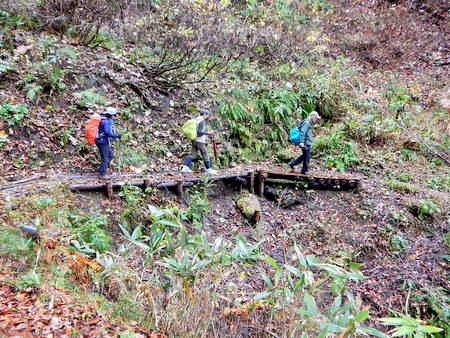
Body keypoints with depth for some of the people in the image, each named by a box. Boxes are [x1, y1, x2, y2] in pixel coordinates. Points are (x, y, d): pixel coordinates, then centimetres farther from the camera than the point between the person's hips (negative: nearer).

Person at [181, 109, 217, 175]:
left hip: (194, 140, 9)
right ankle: (208, 170, 9)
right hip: (200, 141, -8)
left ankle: (185, 167, 5)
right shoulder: (202, 121, -15)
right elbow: (199, 132, -24)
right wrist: (208, 133, -16)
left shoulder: (196, 120, 13)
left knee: (192, 154, 9)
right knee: (205, 155, 2)